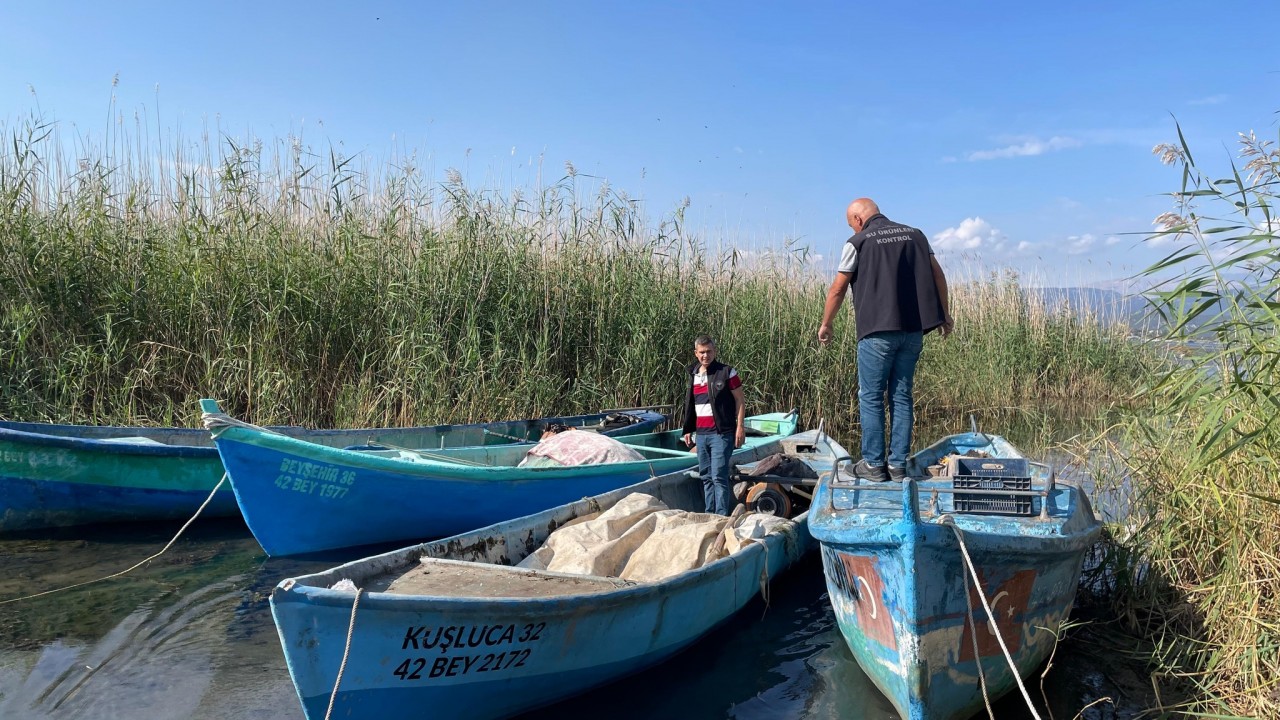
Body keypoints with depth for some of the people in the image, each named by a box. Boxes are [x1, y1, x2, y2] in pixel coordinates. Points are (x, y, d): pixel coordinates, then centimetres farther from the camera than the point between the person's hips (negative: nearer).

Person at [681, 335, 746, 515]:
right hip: (700, 434, 6)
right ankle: (709, 515, 19)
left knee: (719, 477, -10)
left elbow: (740, 401, -4)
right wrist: (688, 430, 19)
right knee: (706, 477, 11)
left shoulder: (727, 372, -5)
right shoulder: (693, 375, 12)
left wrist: (740, 427, -10)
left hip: (721, 433, -6)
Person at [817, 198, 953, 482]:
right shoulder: (915, 234, 14)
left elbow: (838, 289, 1)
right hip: (913, 330, 5)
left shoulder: (858, 242, -1)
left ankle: (873, 464, 3)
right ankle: (898, 464, 10)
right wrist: (944, 315, 17)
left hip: (878, 331, -5)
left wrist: (825, 324, 13)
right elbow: (937, 274, 10)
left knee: (871, 397, 3)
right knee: (901, 397, 9)